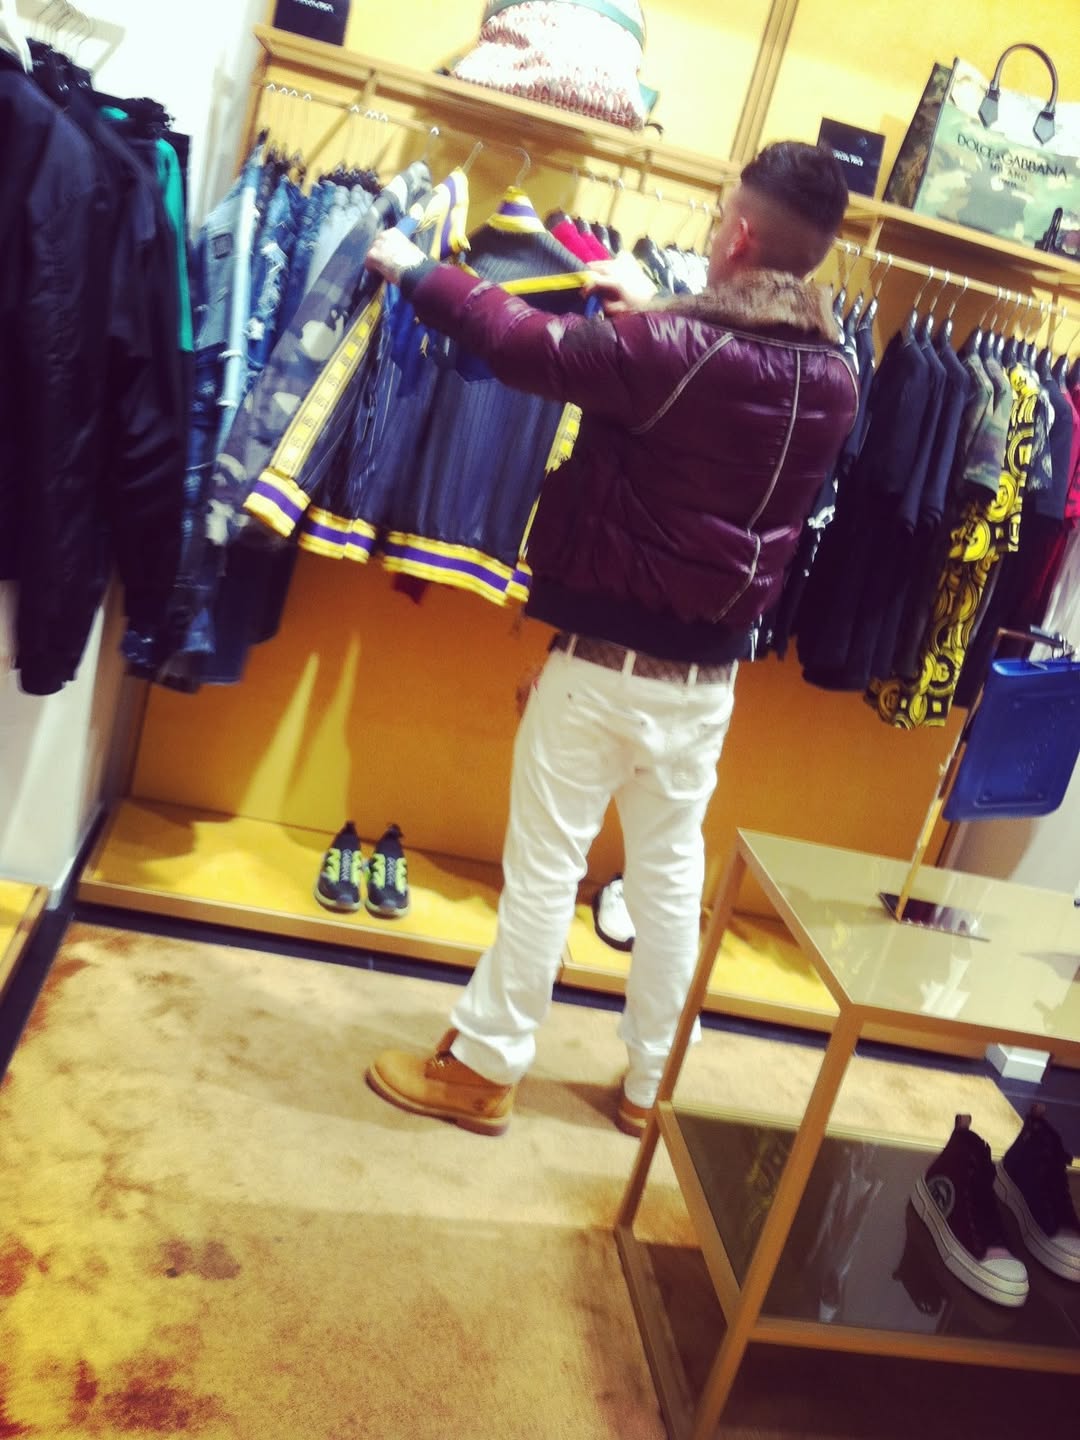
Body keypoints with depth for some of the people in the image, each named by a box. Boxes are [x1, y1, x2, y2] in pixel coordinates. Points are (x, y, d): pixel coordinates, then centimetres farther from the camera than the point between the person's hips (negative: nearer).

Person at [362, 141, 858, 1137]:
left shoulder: (671, 349, -19)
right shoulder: (835, 382, 1)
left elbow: (529, 346, -12)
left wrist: (417, 272, 3)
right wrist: (659, 312, 23)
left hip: (606, 661, -5)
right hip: (707, 676, 6)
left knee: (545, 868, 7)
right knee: (671, 876, 17)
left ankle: (482, 1069, 23)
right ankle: (651, 1084, 31)